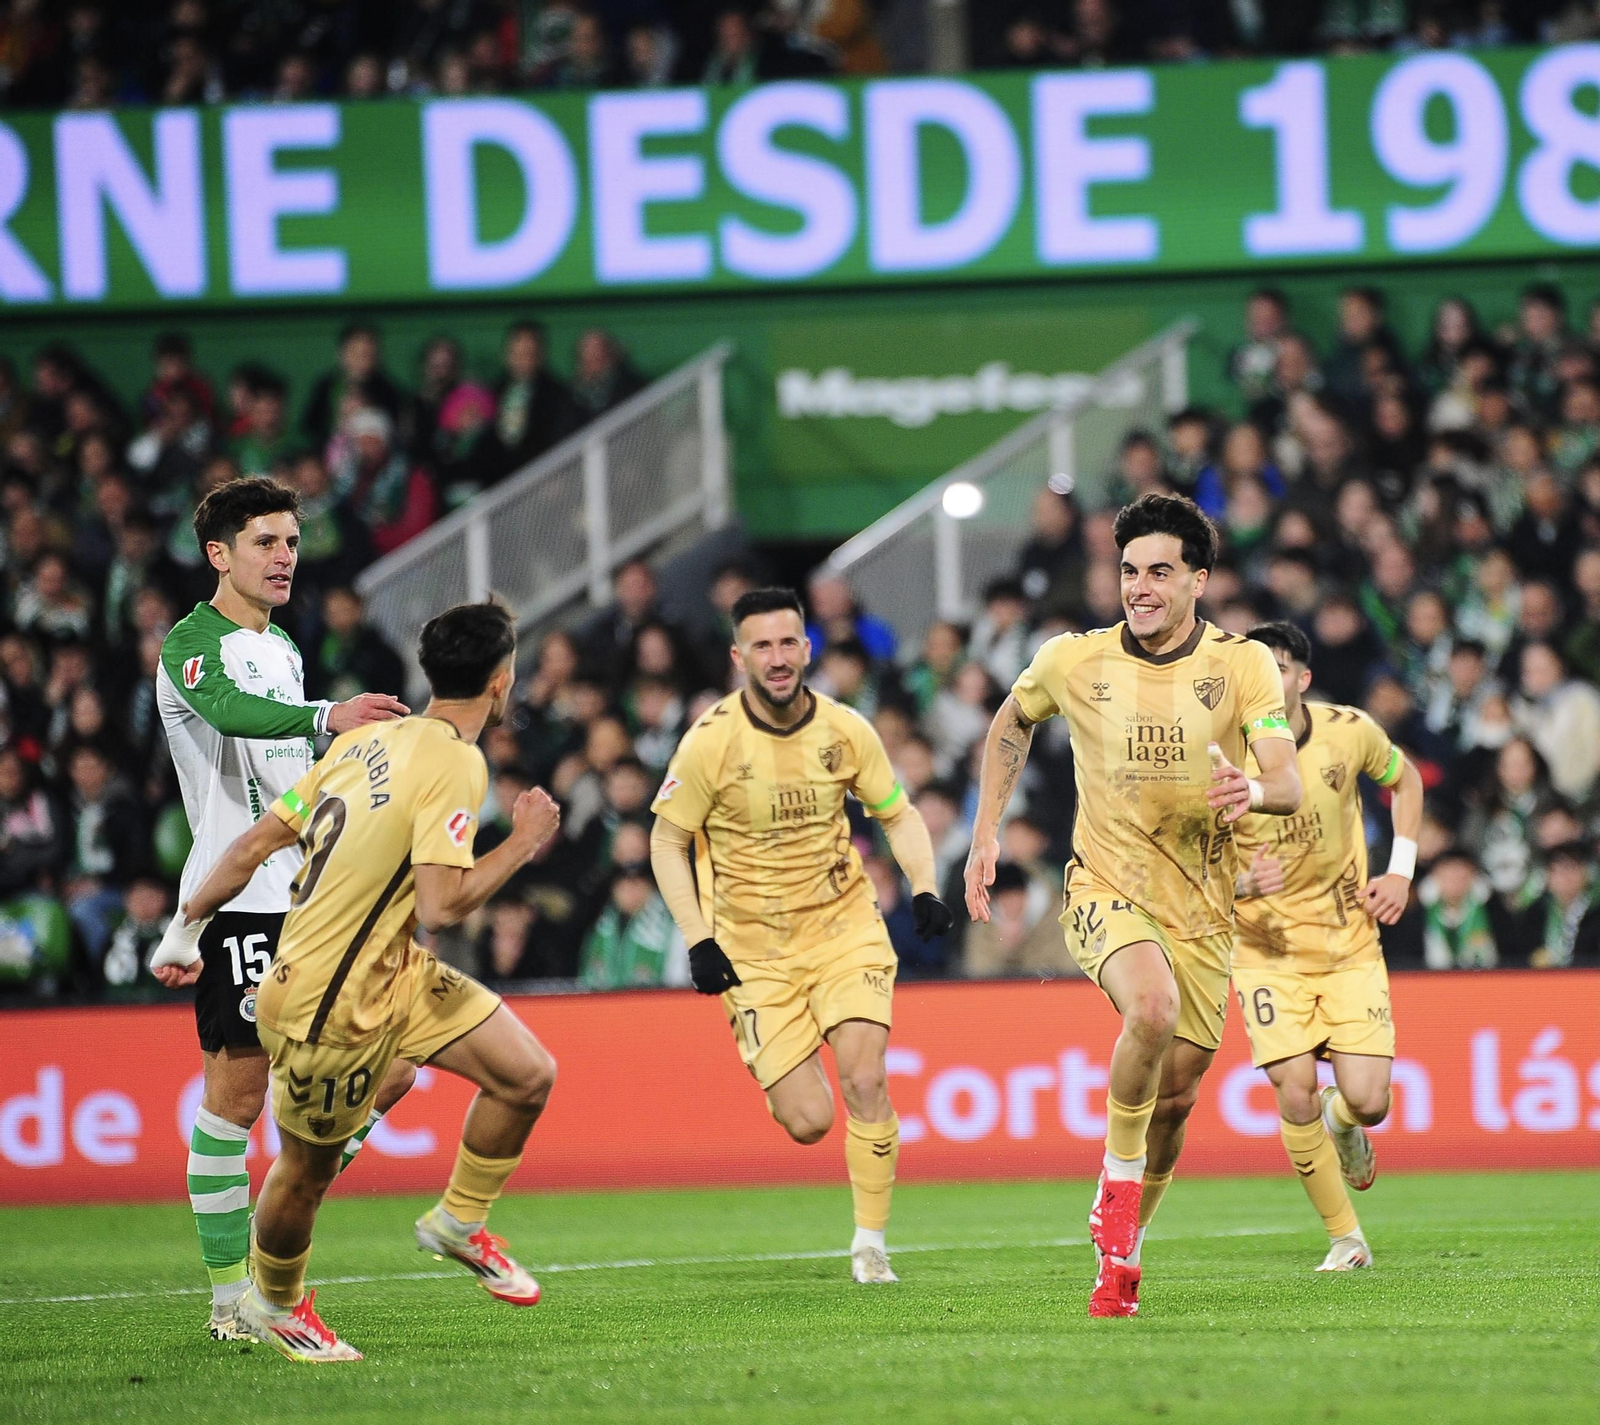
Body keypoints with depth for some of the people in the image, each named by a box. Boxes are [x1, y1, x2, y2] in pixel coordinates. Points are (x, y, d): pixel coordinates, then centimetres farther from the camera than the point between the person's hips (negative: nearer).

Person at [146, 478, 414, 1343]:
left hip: (313, 903, 8)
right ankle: (230, 1293, 0)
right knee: (237, 1089, -6)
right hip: (237, 904, -8)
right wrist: (326, 716, -46)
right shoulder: (194, 644, -7)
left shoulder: (284, 649, 19)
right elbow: (232, 712, -30)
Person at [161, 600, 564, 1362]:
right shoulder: (454, 764, -22)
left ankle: (457, 1223, 24)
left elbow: (252, 846, 5)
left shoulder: (366, 741, 2)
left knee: (529, 1073, 5)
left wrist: (186, 927, 15)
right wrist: (522, 842, -16)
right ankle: (272, 1303, 34)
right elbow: (439, 905, -28)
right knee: (308, 1169, 11)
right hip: (331, 1006, -8)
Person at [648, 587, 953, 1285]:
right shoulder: (711, 741, -13)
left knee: (864, 1083, -17)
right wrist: (697, 940, -13)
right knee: (808, 1123, -7)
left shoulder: (845, 730, -6)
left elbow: (898, 814, 9)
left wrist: (924, 888, -8)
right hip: (754, 950, -1)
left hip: (845, 926, 2)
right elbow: (668, 841, -4)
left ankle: (870, 1245, 0)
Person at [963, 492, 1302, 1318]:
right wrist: (985, 835, 12)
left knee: (1176, 1094, 6)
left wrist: (1253, 792, -40)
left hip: (1201, 908, 2)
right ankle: (1117, 1191, -14)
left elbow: (1289, 784, -16)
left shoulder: (1243, 666, -7)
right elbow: (1012, 722, 17)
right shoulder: (1073, 662, -5)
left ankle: (1122, 1249, 31)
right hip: (1105, 890, -2)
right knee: (1152, 1005, -33)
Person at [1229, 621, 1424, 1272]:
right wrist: (1242, 882, -29)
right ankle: (1346, 1239, 2)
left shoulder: (1348, 732, -9)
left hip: (1351, 942, 1)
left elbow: (1404, 780, 13)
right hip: (1267, 947, -1)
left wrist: (1399, 872, 3)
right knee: (1296, 1089, -17)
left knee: (1367, 1101, -9)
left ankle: (1341, 1124, 32)